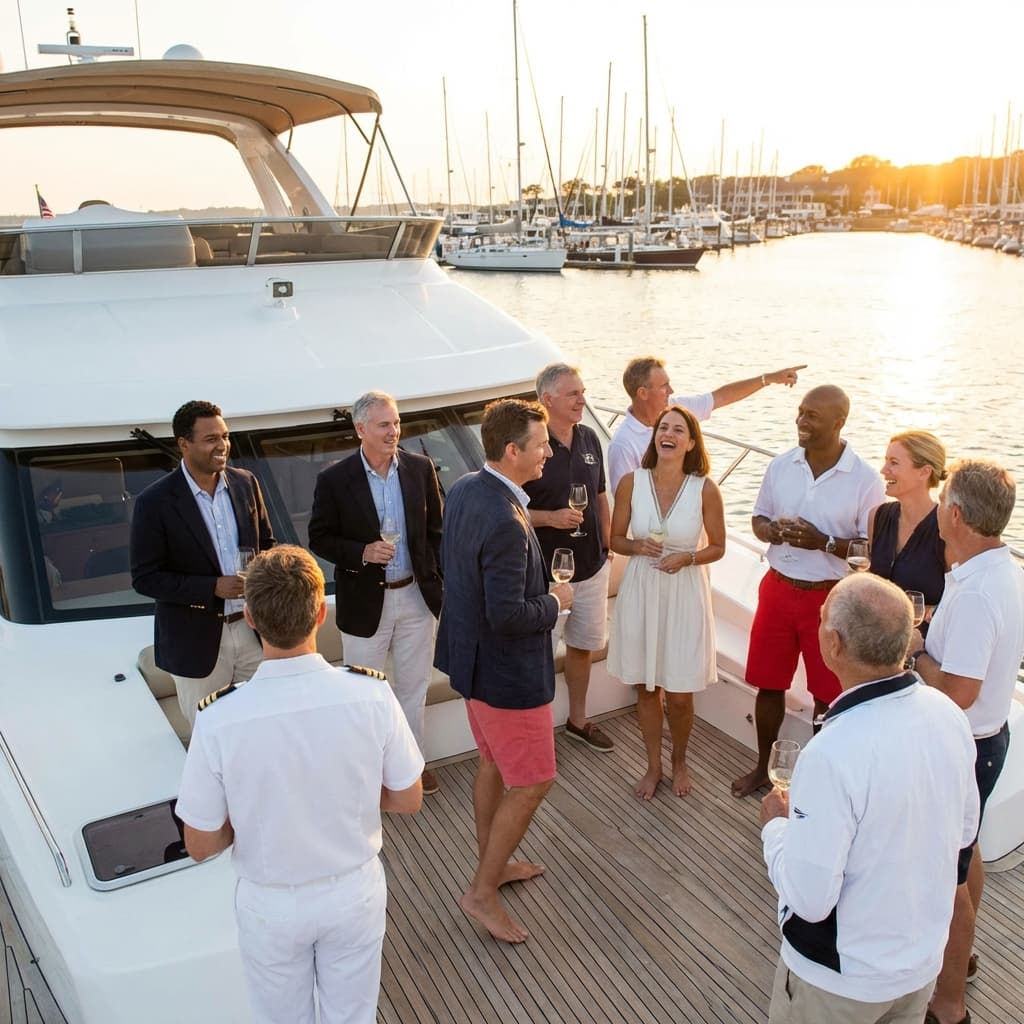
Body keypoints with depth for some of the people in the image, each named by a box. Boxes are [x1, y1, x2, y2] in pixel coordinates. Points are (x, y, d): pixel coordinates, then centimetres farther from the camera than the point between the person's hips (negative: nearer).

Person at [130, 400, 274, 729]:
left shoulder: (245, 483, 0)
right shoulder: (155, 502, -14)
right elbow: (144, 578, -12)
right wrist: (213, 588, -22)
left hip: (252, 629, 4)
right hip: (197, 641, -4)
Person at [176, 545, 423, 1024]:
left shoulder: (219, 718, -27)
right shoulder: (372, 694, -24)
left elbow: (200, 846, -14)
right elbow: (408, 801, -9)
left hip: (271, 905, 0)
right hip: (355, 893, 1)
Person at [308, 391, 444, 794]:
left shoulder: (420, 468, -5)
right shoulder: (334, 480, -14)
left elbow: (435, 529, 4)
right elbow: (320, 539, -8)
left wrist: (438, 581, 3)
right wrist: (362, 553, -24)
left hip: (416, 596, 3)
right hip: (365, 602, -3)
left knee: (413, 686, 19)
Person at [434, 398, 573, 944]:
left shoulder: (464, 489, -1)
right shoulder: (505, 523, -31)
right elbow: (509, 616, -31)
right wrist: (554, 601, -14)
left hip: (472, 652, 10)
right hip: (507, 670, -10)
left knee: (493, 763, 25)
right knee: (530, 783, 7)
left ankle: (492, 862, 44)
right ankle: (483, 890, 21)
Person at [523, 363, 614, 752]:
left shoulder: (589, 438, 2)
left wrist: (608, 547, 12)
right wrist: (550, 518, -25)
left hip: (592, 567, 6)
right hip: (547, 572, -6)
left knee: (583, 645, 20)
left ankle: (578, 720, 39)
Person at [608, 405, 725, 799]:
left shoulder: (705, 489, -10)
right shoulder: (631, 482, -6)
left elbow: (717, 547, 1)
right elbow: (616, 539, 4)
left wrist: (687, 558, -17)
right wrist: (638, 547, -17)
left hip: (684, 594, -1)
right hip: (641, 592, 2)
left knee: (679, 694, 6)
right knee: (645, 688, 13)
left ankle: (679, 761, 36)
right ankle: (653, 766, 35)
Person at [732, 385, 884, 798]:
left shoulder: (865, 479, -13)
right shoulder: (780, 465, -1)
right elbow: (758, 518, 9)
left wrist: (823, 542, -24)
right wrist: (772, 530, -14)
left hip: (831, 597, -3)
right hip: (778, 588, 3)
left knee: (827, 694, 10)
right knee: (769, 684, 14)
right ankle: (762, 767, 34)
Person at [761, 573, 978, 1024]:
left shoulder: (833, 754, -36)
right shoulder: (947, 713, -13)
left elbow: (809, 897, -27)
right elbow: (963, 830, 3)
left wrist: (775, 824, -11)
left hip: (842, 979, -5)